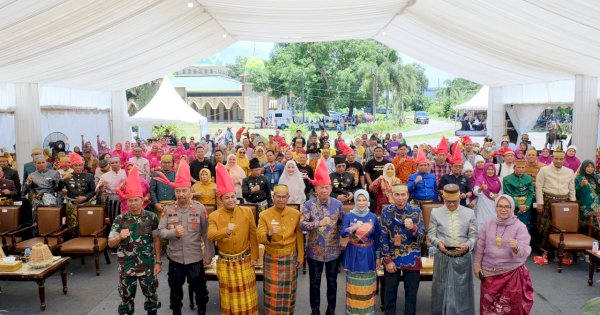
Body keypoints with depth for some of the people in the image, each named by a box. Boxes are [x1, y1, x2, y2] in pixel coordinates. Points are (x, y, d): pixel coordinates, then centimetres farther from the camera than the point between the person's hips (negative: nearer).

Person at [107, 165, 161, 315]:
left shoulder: (151, 217, -5)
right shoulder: (120, 219, -4)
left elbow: (156, 240, 1)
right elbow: (110, 243, -3)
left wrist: (158, 262, -1)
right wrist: (120, 237, -24)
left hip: (147, 265, 0)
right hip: (126, 266, 1)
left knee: (151, 295, 12)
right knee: (126, 297, 12)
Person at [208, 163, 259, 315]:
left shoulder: (247, 212, -6)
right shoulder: (214, 216, -8)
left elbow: (253, 236, -2)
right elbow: (210, 235, -23)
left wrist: (254, 256, -2)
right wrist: (226, 231, -41)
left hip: (245, 261, 1)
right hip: (225, 262, 0)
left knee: (247, 296, 10)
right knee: (229, 296, 13)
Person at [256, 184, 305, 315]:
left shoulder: (296, 214, -3)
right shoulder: (264, 214, -8)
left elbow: (299, 237, 4)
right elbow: (259, 237, -14)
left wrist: (300, 256, 5)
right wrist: (269, 233, -35)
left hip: (290, 258, 2)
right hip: (272, 258, -1)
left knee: (288, 289, 14)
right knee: (272, 290, 3)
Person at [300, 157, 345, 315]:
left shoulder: (338, 204, -4)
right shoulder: (308, 204, -10)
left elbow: (342, 223, 6)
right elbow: (302, 224, -21)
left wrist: (337, 234, -10)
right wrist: (319, 223, -32)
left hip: (333, 250, 1)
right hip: (315, 250, -1)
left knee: (332, 282, 14)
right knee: (315, 283, 12)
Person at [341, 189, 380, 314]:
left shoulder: (373, 217, 0)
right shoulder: (349, 216, -4)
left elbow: (377, 238, 5)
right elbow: (343, 233, -16)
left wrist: (378, 257, 6)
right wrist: (353, 228, -35)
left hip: (368, 254, 1)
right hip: (354, 254, -1)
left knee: (367, 286, 8)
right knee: (354, 285, 5)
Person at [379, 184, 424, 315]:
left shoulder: (416, 210, -5)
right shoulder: (386, 211, -5)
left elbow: (422, 235, -6)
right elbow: (383, 237, -4)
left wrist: (412, 227, -26)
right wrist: (387, 259, -8)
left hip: (412, 257, 0)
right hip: (392, 256, 0)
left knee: (411, 292, 9)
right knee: (390, 291, 10)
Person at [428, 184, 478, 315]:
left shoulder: (469, 213, 3)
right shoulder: (436, 213, 1)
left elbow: (474, 235, 2)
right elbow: (430, 234, 1)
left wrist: (468, 245, -18)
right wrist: (438, 242, -19)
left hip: (463, 257, 0)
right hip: (443, 257, 0)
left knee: (462, 289, 10)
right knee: (442, 288, 10)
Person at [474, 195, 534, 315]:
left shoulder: (520, 226, -11)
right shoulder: (488, 224, -2)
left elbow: (525, 252, -19)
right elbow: (480, 246, 6)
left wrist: (516, 248, -39)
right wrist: (477, 264, 6)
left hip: (512, 273, -2)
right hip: (489, 271, 3)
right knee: (489, 303, 16)